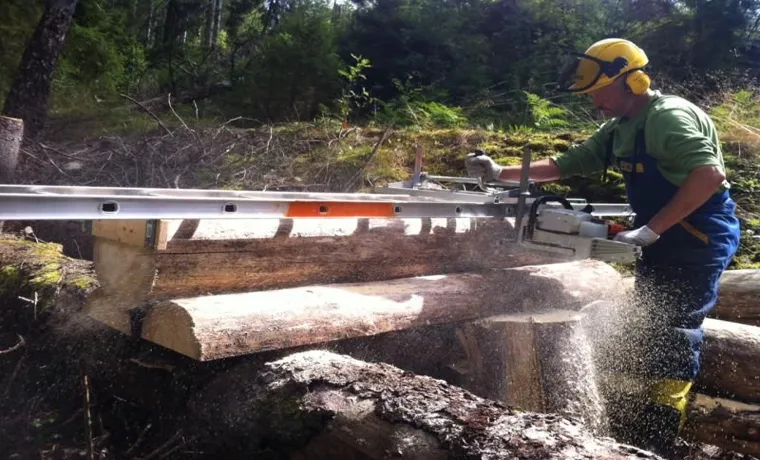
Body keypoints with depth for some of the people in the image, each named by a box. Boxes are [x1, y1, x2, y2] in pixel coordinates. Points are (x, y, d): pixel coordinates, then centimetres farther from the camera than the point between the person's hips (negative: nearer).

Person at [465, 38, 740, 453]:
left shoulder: (668, 116, -20)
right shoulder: (618, 129, 8)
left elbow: (710, 174, -31)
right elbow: (565, 164, 9)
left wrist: (649, 230, -31)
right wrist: (500, 174, 0)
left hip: (700, 237, -9)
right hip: (664, 238, 10)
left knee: (675, 332, -7)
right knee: (648, 325, 12)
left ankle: (653, 442, 0)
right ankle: (646, 414, 25)